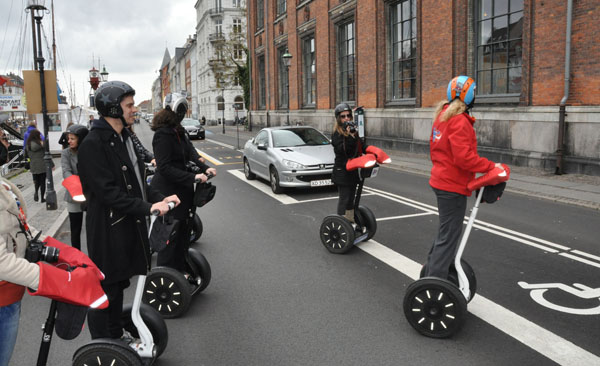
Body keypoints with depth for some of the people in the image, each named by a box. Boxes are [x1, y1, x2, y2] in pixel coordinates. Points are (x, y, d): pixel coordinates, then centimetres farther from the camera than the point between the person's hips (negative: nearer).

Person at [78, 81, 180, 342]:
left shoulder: (124, 138, 12)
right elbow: (108, 192, -24)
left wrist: (159, 199, 2)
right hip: (107, 230, -9)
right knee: (105, 289, 3)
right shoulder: (93, 144, -18)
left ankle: (116, 335, 37)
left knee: (119, 283, 21)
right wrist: (147, 208, -27)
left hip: (129, 226, 9)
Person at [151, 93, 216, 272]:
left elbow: (190, 152, 5)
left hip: (180, 190, 10)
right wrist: (193, 177, -28)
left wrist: (204, 168, -12)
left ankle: (179, 272, 31)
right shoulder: (163, 135, -19)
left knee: (182, 232, 17)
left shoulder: (179, 131, 10)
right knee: (170, 237, -1)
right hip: (167, 192, -10)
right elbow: (165, 168, -24)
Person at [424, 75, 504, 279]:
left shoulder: (442, 116, 11)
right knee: (448, 236, -4)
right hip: (453, 186, -10)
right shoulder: (459, 121, -18)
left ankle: (432, 270, 34)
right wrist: (490, 166, -17)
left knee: (445, 231, 23)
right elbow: (464, 157, -25)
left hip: (441, 180, 10)